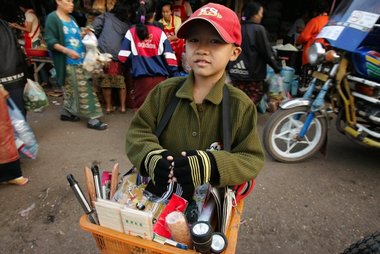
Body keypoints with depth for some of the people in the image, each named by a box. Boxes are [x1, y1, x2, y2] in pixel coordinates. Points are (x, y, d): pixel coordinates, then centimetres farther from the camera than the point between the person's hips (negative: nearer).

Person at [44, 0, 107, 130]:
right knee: (83, 89, -8)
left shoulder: (71, 18, 16)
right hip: (68, 62, -8)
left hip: (80, 60, 8)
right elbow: (50, 41, -13)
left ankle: (66, 112, 27)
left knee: (71, 88, 13)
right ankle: (92, 119, -4)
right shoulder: (52, 18, -7)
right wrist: (67, 51, -24)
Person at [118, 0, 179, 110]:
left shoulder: (131, 32, 0)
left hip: (140, 79, 0)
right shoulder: (160, 33, 0)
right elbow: (170, 59, -3)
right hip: (159, 78, 0)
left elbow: (123, 57, -2)